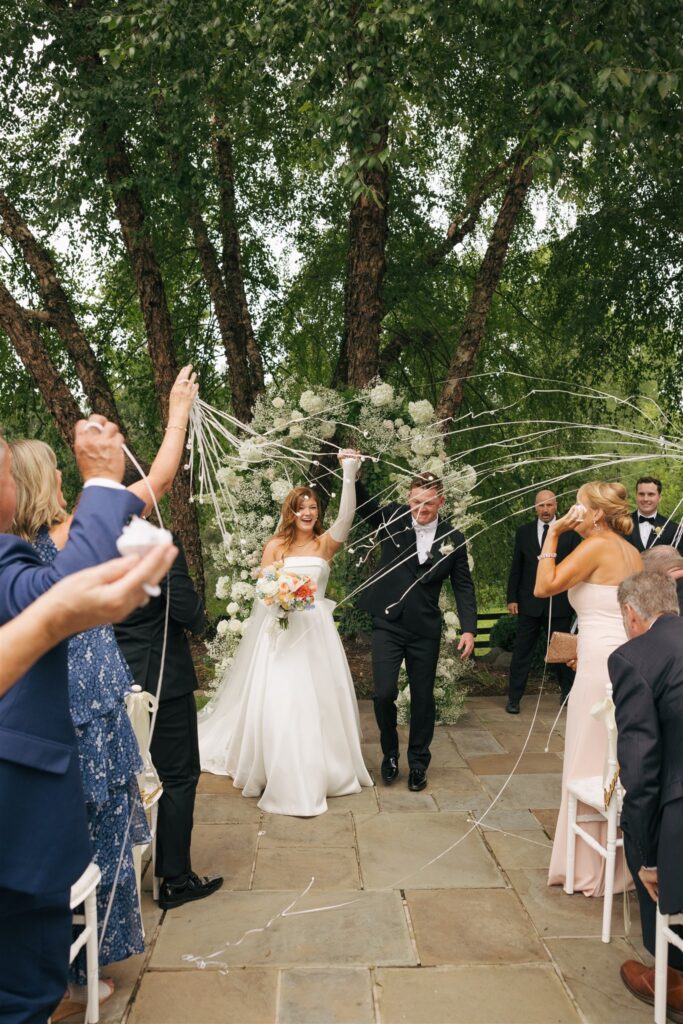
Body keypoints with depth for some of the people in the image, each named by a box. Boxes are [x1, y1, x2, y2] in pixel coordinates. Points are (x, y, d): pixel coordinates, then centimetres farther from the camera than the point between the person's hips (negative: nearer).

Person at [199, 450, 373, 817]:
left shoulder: (326, 544, 2)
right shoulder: (275, 546, 3)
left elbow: (346, 515, -15)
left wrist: (349, 474, -25)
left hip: (315, 632, 1)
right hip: (280, 632, -1)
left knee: (318, 701, 7)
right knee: (279, 702, -3)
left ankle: (321, 770, 23)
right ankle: (288, 781, 7)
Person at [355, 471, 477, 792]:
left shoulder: (453, 539, 0)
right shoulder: (393, 519, -1)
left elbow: (463, 586, 2)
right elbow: (364, 505, -14)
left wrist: (468, 628, -6)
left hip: (425, 630, 1)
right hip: (388, 624, -1)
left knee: (423, 698, 10)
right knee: (384, 693, -7)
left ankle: (418, 763, 29)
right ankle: (390, 753, 21)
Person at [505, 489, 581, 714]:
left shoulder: (570, 531, -1)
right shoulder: (524, 531, 4)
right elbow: (516, 567, 6)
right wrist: (512, 598, 2)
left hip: (560, 602, -1)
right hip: (529, 602, 1)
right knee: (522, 652, 3)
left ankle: (568, 692, 32)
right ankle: (514, 698, 11)